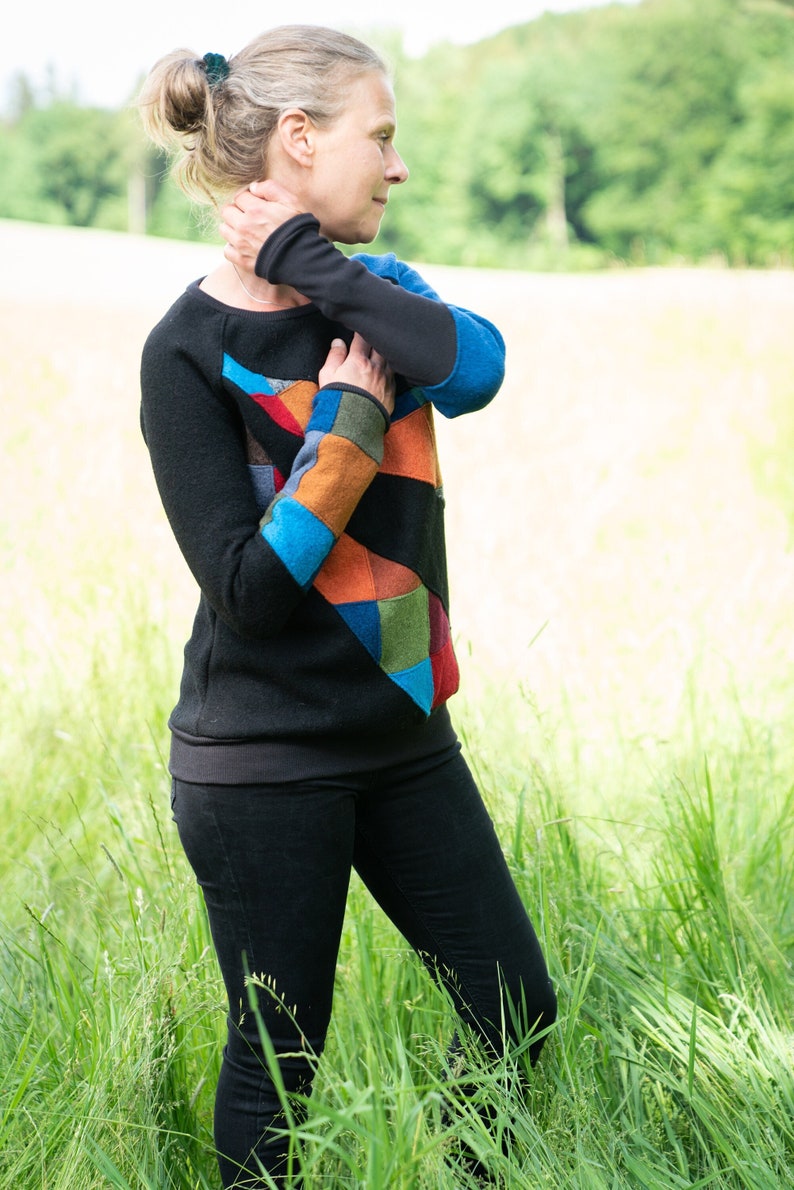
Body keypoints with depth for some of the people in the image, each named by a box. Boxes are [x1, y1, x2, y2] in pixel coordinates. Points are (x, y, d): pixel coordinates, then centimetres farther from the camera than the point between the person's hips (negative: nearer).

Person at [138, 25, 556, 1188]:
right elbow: (248, 589, -20)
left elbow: (475, 368, -18)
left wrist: (306, 261, -19)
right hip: (262, 764, -6)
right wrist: (351, 423, -16)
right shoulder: (190, 350, -13)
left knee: (518, 1016, 12)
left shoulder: (368, 285, 5)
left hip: (403, 735, 6)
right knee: (277, 1061, 8)